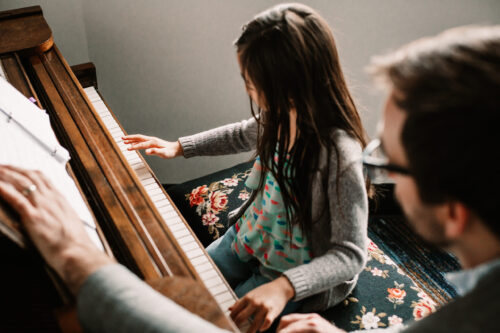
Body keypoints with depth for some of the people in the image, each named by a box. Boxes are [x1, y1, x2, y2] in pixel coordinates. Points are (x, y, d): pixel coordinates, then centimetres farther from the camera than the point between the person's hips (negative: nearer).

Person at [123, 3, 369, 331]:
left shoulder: (340, 155, -35)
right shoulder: (280, 116, -14)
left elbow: (350, 255, -30)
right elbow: (242, 135, 11)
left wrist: (284, 287, -44)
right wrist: (178, 147, 8)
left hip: (299, 272, -6)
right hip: (251, 237, 7)